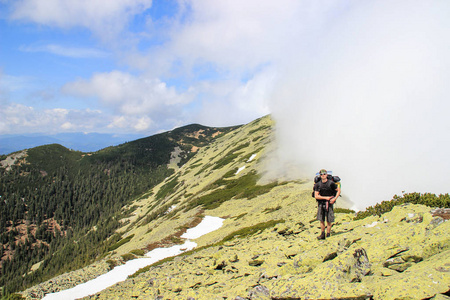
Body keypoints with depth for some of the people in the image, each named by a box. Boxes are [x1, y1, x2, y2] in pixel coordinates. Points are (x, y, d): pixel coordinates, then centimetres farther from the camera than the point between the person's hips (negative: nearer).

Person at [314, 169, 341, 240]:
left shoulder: (331, 183, -7)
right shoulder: (318, 184, -1)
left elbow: (339, 190, 2)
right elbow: (316, 196, -3)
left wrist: (334, 198, -10)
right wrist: (325, 197, -11)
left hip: (329, 203, -2)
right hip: (321, 203, 2)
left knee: (329, 221, 1)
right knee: (321, 220, 7)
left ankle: (328, 235, 12)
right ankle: (322, 234, 19)